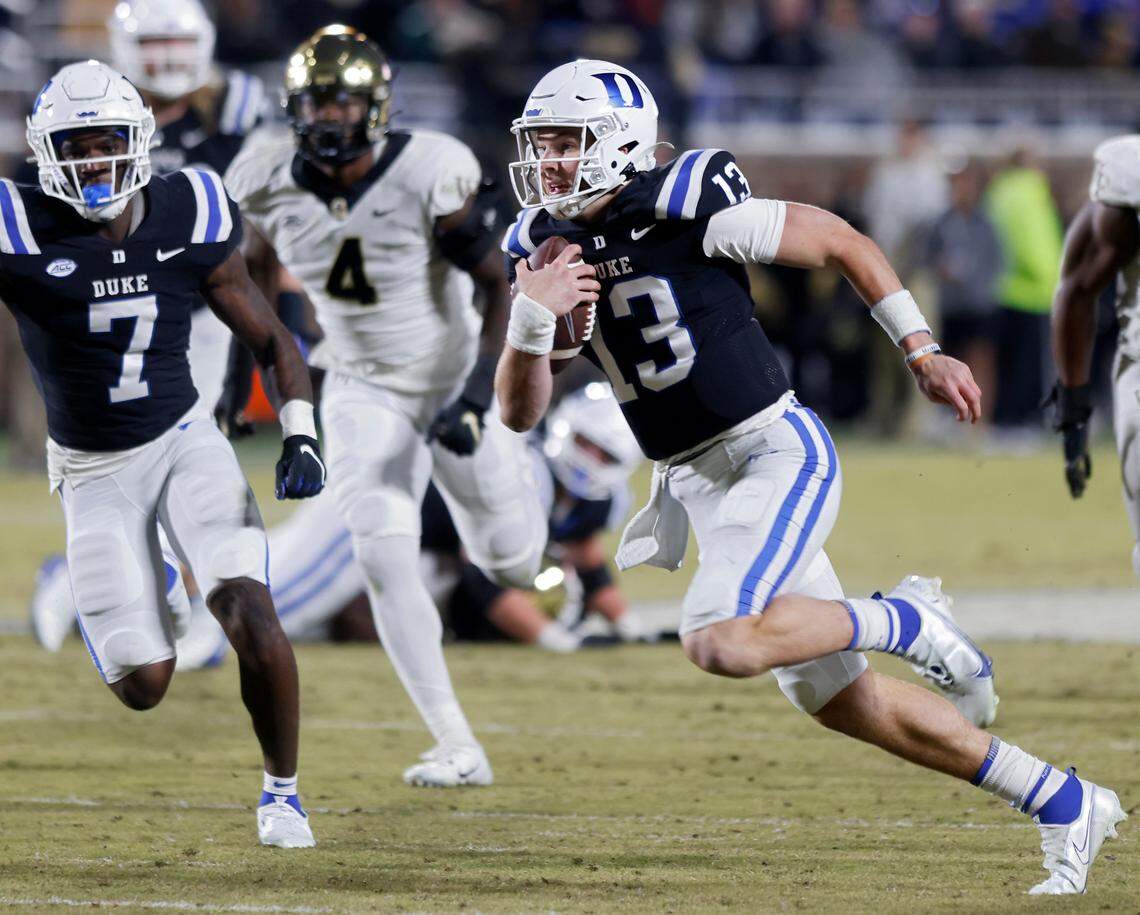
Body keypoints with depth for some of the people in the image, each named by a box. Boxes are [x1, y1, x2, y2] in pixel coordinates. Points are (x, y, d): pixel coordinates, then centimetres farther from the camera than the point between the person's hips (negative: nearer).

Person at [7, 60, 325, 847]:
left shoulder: (190, 222, -8)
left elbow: (271, 339, 2)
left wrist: (301, 439, -9)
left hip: (184, 442, 1)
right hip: (94, 471, -1)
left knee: (248, 610, -21)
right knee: (143, 686, -3)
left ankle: (282, 789, 1)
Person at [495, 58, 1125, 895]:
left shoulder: (689, 206, -15)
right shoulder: (543, 247, 4)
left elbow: (841, 243, -5)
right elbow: (520, 411, 3)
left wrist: (924, 354, -2)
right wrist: (531, 317, -16)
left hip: (776, 455, -7)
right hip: (696, 483, 7)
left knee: (722, 642, -30)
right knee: (840, 700, 9)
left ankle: (905, 622, -2)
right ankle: (1068, 806, 21)